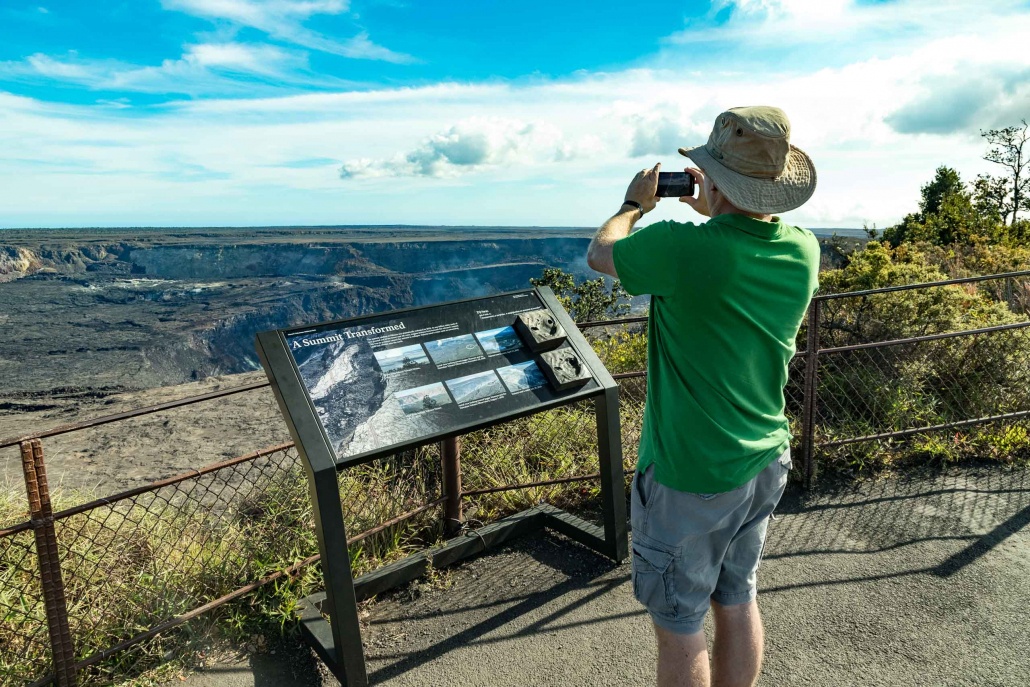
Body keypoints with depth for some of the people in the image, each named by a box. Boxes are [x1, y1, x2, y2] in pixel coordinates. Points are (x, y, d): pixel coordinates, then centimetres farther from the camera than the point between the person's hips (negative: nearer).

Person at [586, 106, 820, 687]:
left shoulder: (684, 248, -25)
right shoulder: (804, 251, -6)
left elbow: (599, 254, -5)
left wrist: (636, 204, 12)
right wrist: (713, 212, 21)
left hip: (689, 478, -6)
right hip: (765, 464, 7)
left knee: (679, 626, 12)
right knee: (738, 603, 24)